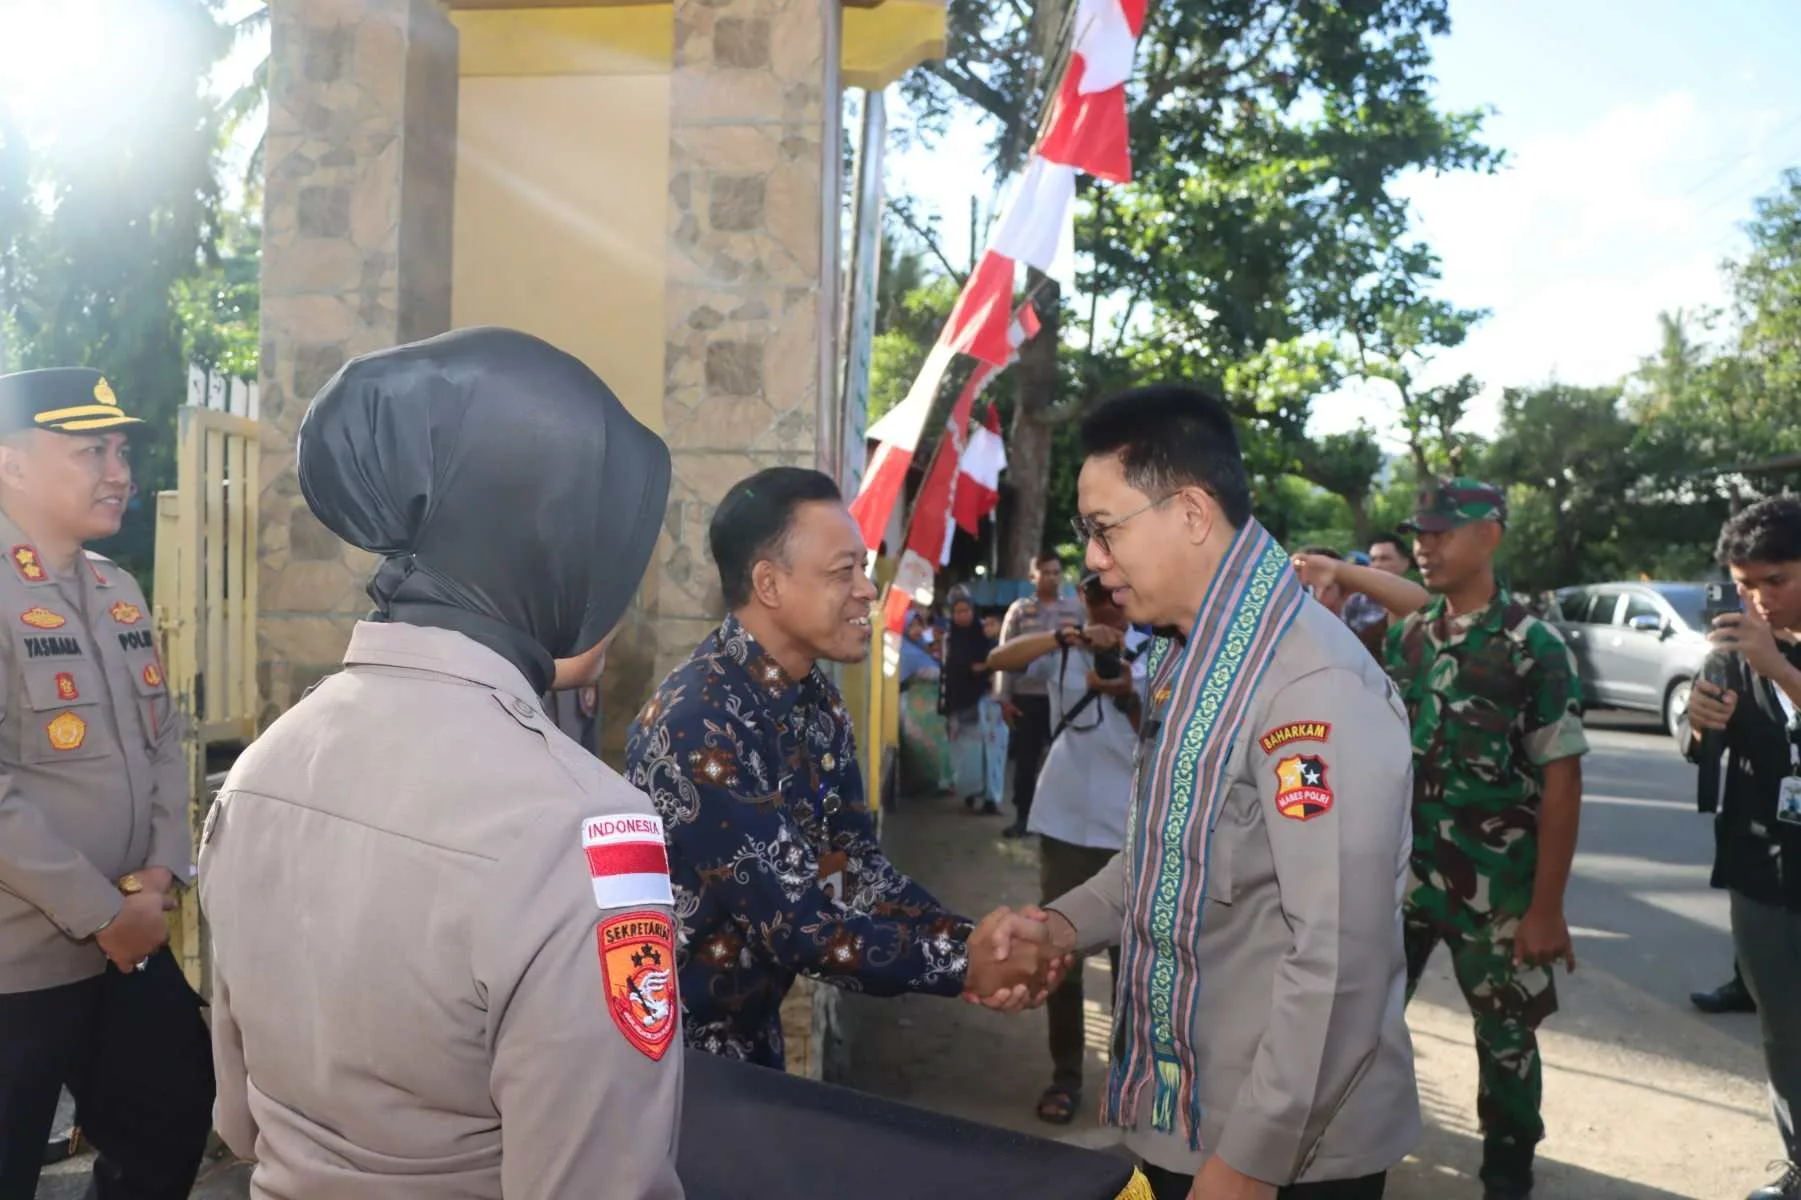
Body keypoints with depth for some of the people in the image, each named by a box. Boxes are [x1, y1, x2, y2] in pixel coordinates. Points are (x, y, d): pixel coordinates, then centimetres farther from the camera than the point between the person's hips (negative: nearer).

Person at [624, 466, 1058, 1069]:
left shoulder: (818, 703, -2)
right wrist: (964, 966, -22)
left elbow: (854, 863, -2)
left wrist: (969, 940, -17)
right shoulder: (697, 724, -29)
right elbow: (796, 919, -28)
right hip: (666, 1044, -7)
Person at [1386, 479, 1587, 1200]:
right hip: (1401, 875, 4)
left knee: (1505, 1037, 13)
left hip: (1495, 889, -4)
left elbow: (1562, 781, -11)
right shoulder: (1406, 636, 3)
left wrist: (1546, 908, -13)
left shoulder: (1533, 646, -11)